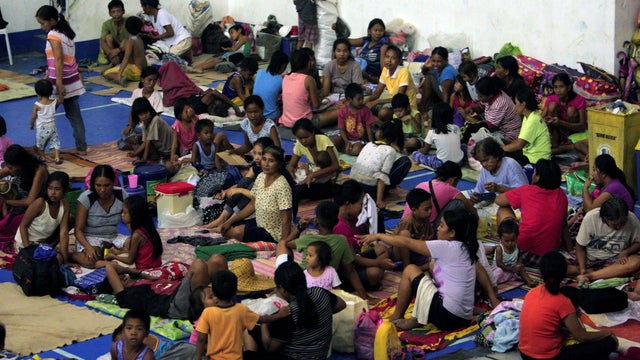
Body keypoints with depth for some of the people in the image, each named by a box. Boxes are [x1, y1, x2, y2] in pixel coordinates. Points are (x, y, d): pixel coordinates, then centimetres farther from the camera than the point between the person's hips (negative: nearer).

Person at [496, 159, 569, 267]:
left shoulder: (526, 191, -6)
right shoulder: (561, 195, 4)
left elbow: (498, 200, 8)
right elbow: (563, 224, 13)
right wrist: (570, 248, 23)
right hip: (552, 252, 5)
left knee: (503, 210, 14)